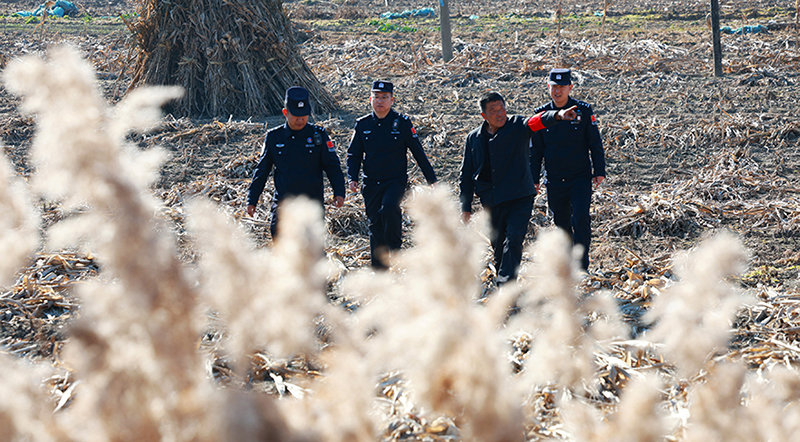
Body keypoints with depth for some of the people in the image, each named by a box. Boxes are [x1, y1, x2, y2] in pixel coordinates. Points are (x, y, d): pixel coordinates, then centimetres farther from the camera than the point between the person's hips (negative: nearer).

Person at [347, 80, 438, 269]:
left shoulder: (402, 123, -3)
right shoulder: (363, 124, 4)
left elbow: (418, 152, 3)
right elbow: (354, 154, 11)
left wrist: (432, 180, 4)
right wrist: (353, 178, -5)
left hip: (396, 180, -3)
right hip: (371, 183, 3)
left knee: (389, 207, -31)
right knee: (375, 225, 5)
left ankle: (395, 247, -9)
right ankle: (379, 272, 14)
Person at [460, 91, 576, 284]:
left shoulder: (517, 126, -2)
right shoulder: (474, 139, 7)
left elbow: (536, 122, -24)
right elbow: (466, 175, 12)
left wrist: (557, 115, -46)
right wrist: (466, 207, 7)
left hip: (519, 198, -3)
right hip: (491, 202, 3)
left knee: (514, 239, -19)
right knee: (498, 246, 11)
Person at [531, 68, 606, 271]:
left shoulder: (583, 111, -2)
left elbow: (595, 143, 3)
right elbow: (536, 150, 9)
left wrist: (599, 171, -2)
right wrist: (533, 179, 6)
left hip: (580, 177, -2)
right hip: (554, 181, 2)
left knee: (580, 218, -15)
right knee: (561, 223, 9)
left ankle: (582, 267, -9)